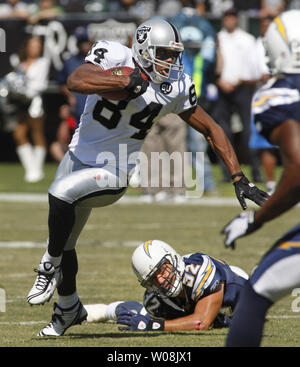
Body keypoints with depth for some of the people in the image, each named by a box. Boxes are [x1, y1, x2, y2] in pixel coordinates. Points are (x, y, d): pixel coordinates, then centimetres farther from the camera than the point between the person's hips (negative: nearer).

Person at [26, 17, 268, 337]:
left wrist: (239, 179, -2)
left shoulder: (175, 88, -9)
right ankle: (69, 308, 39)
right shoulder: (114, 57, -13)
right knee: (62, 242, 13)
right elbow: (75, 81, -32)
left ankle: (50, 267, -8)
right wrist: (127, 82, -40)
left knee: (61, 193, -31)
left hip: (112, 174, -2)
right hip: (78, 157, 2)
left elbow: (211, 130, 2)